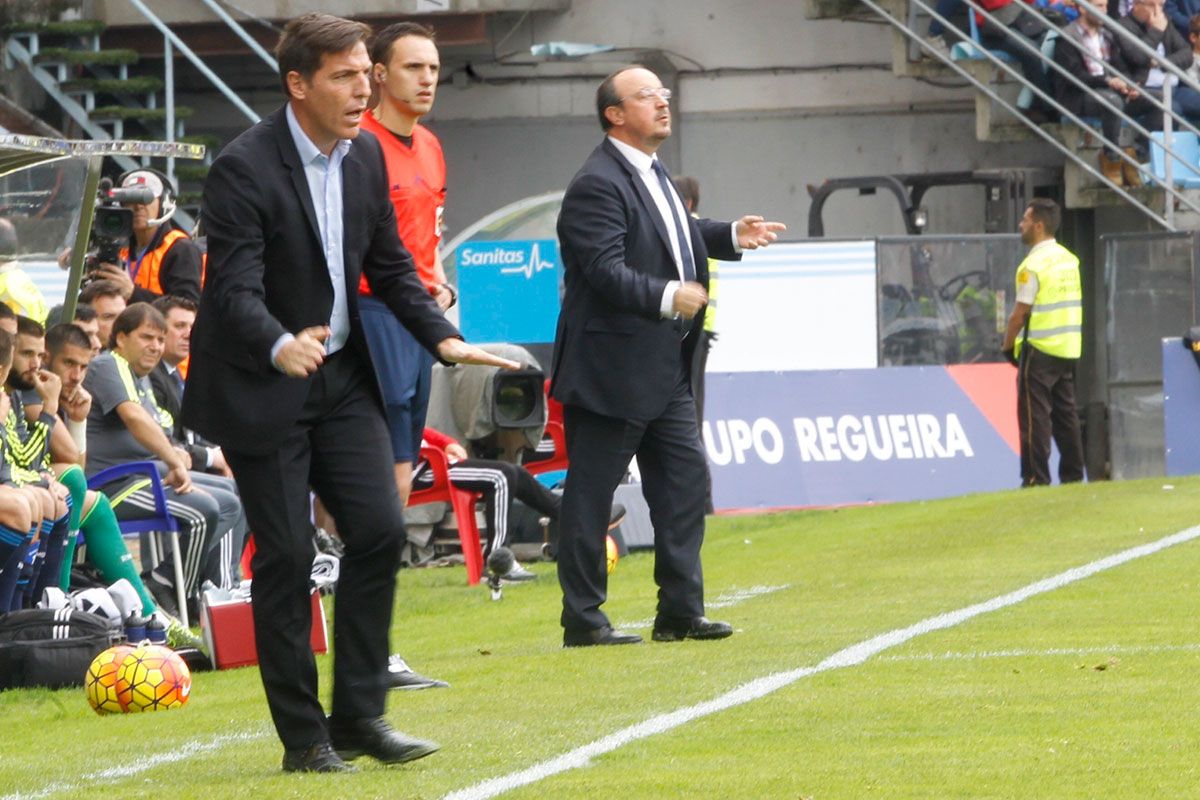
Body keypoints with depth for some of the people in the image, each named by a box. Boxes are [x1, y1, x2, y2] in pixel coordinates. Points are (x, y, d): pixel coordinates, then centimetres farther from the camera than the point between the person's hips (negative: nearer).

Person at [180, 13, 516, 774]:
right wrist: (280, 347, -46)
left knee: (380, 529, -3)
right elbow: (236, 290, -26)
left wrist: (444, 337, -2)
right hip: (260, 387, -6)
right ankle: (304, 736, 5)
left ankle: (360, 715, 6)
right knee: (286, 554, -3)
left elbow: (390, 266, 12)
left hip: (341, 375, 6)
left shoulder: (366, 156, 2)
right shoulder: (243, 170, -20)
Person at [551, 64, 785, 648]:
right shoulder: (598, 185, -17)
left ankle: (681, 611, 15)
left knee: (684, 480, 9)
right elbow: (604, 269, -25)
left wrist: (731, 236, 18)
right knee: (590, 494, -1)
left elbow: (677, 236, 31)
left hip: (666, 370, 10)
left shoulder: (651, 174, 15)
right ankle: (582, 620, 5)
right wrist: (666, 297, -33)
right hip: (611, 370, -10)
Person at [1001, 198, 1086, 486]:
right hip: (1069, 350, 8)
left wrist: (1008, 345, -2)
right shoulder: (1069, 259, 10)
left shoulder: (1034, 264, -14)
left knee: (1035, 416, -4)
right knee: (1066, 414, 13)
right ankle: (1073, 475, 14)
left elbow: (1021, 312, -15)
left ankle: (1036, 479, -6)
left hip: (1040, 350, -8)